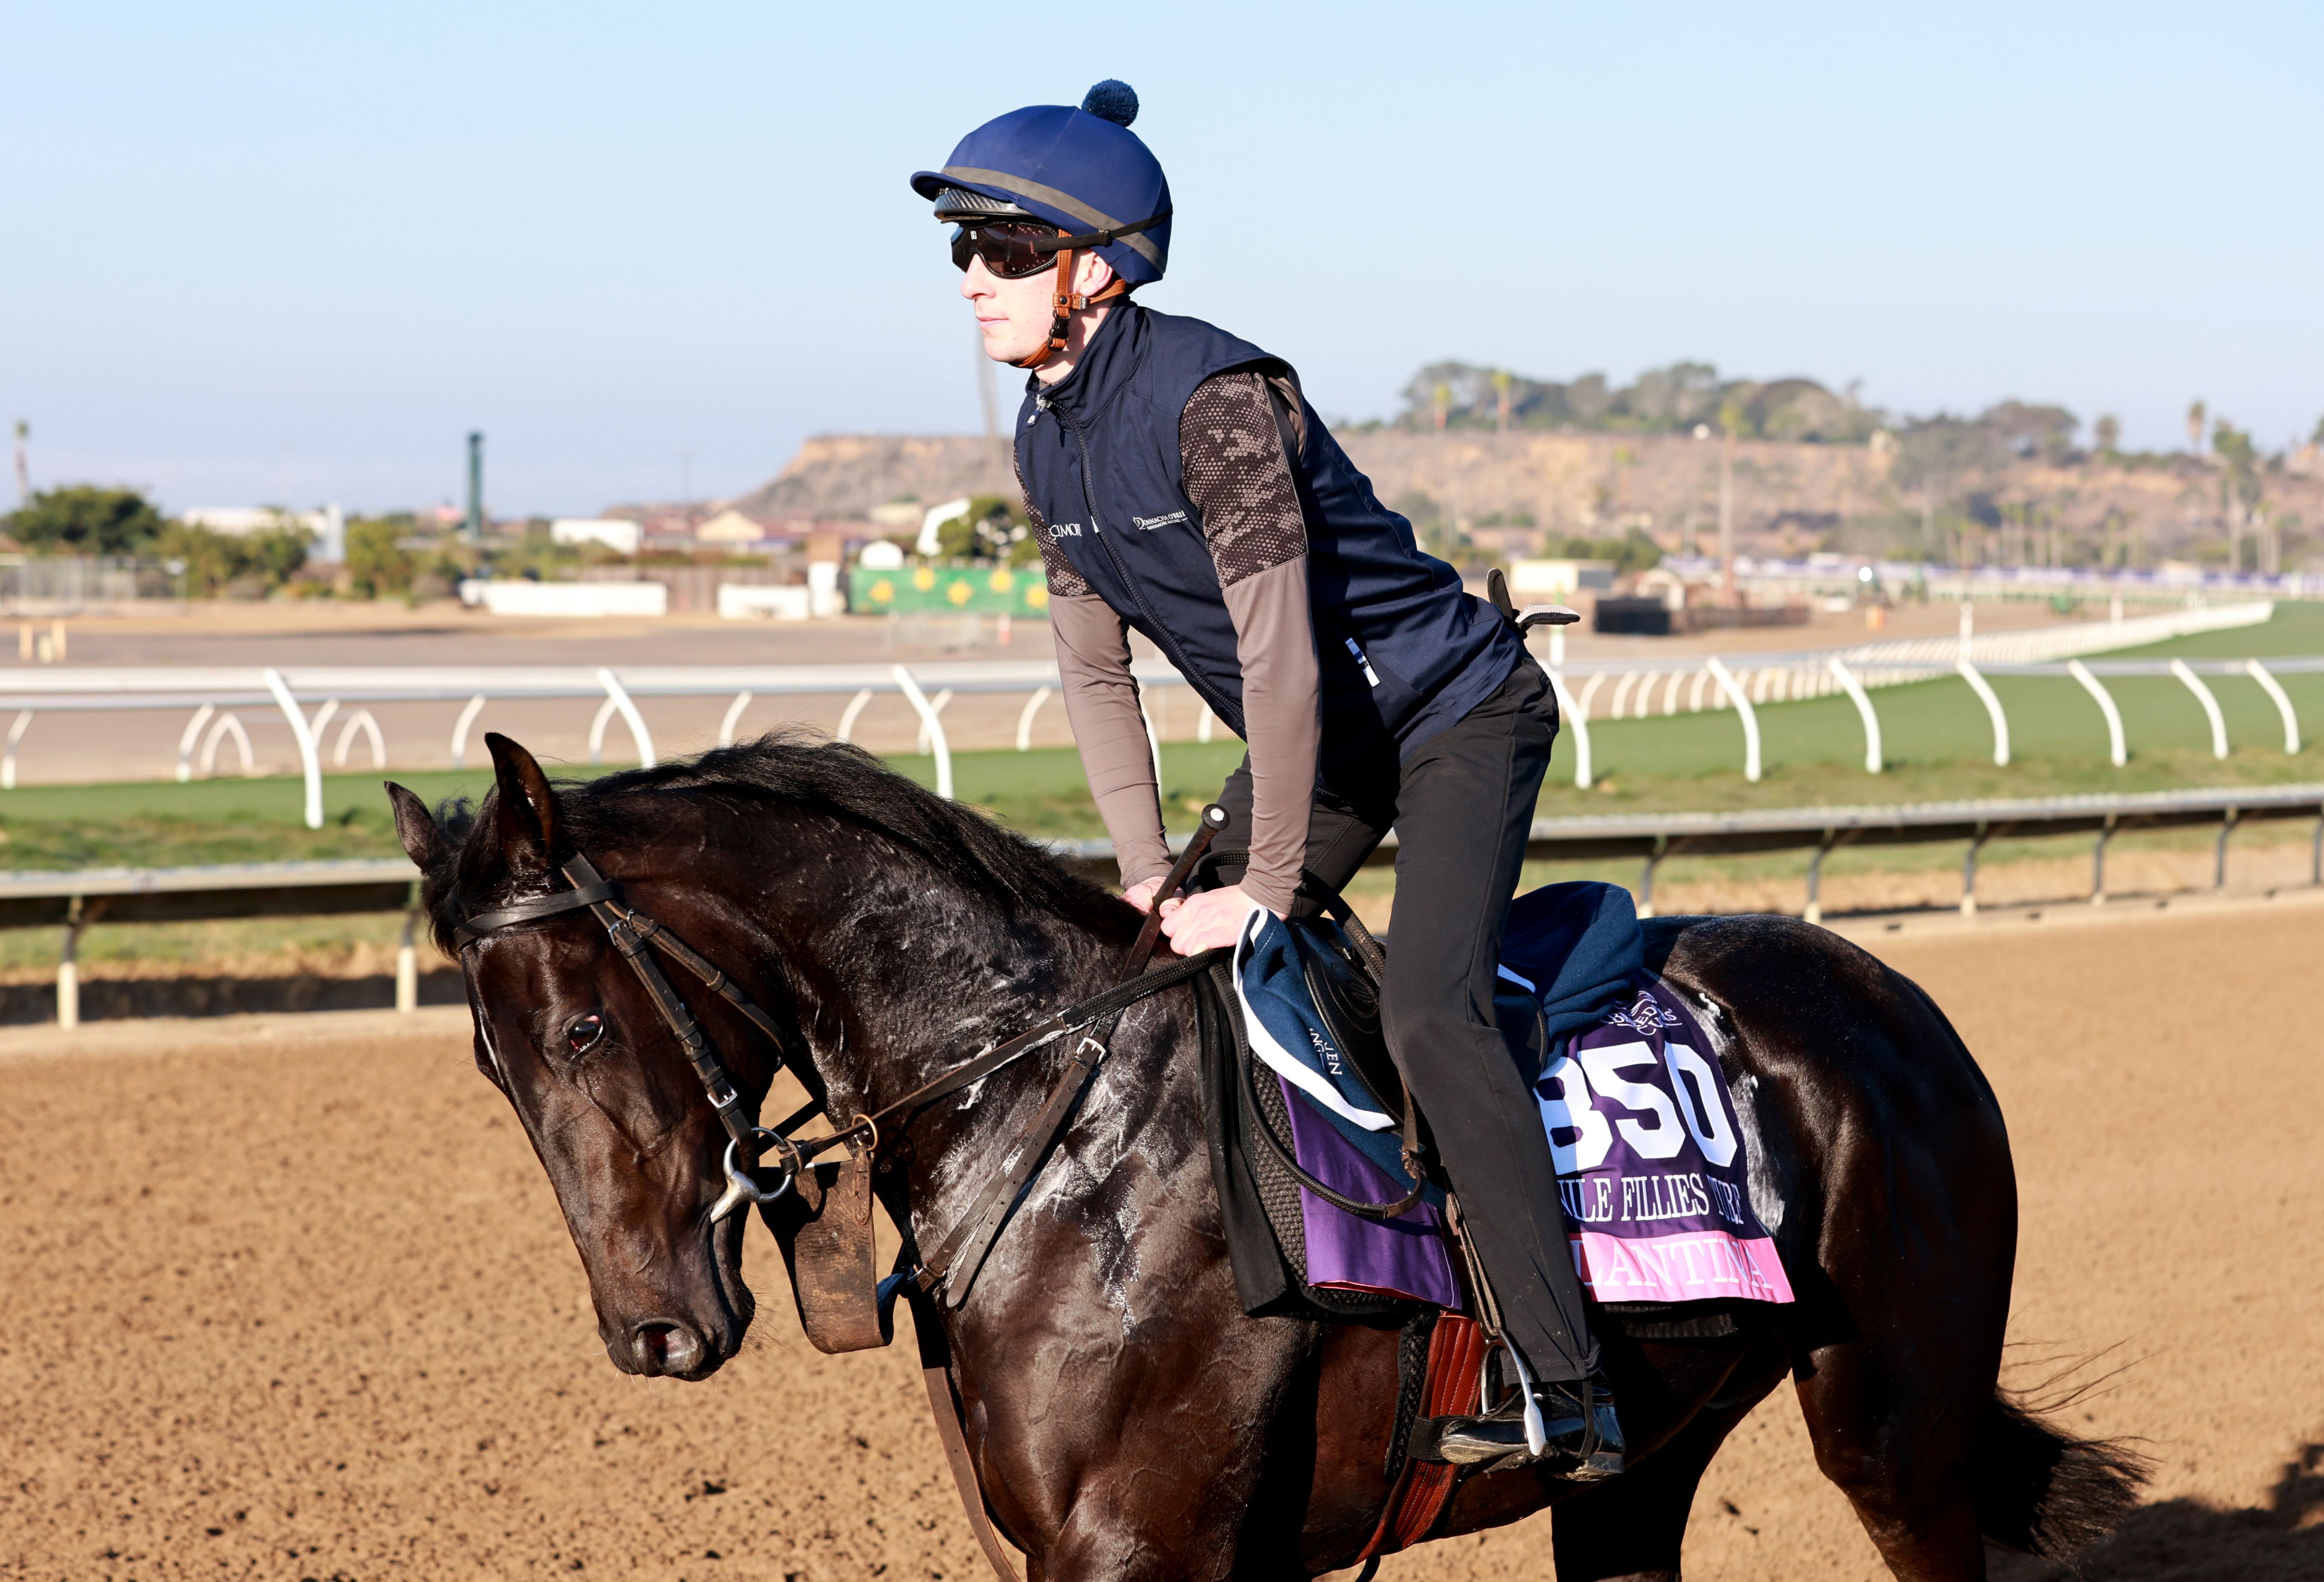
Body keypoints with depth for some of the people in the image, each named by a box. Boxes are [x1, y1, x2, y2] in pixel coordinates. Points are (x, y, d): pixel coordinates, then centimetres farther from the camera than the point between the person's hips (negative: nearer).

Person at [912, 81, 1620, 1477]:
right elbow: (1097, 674, 7)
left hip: (1457, 716, -9)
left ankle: (1569, 1392, -27)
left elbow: (1277, 650, -27)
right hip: (1318, 740, 9)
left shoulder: (1212, 395, -26)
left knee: (1429, 1008, -26)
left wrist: (1268, 884, -22)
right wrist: (1151, 874, 0)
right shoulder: (1048, 440, 0)